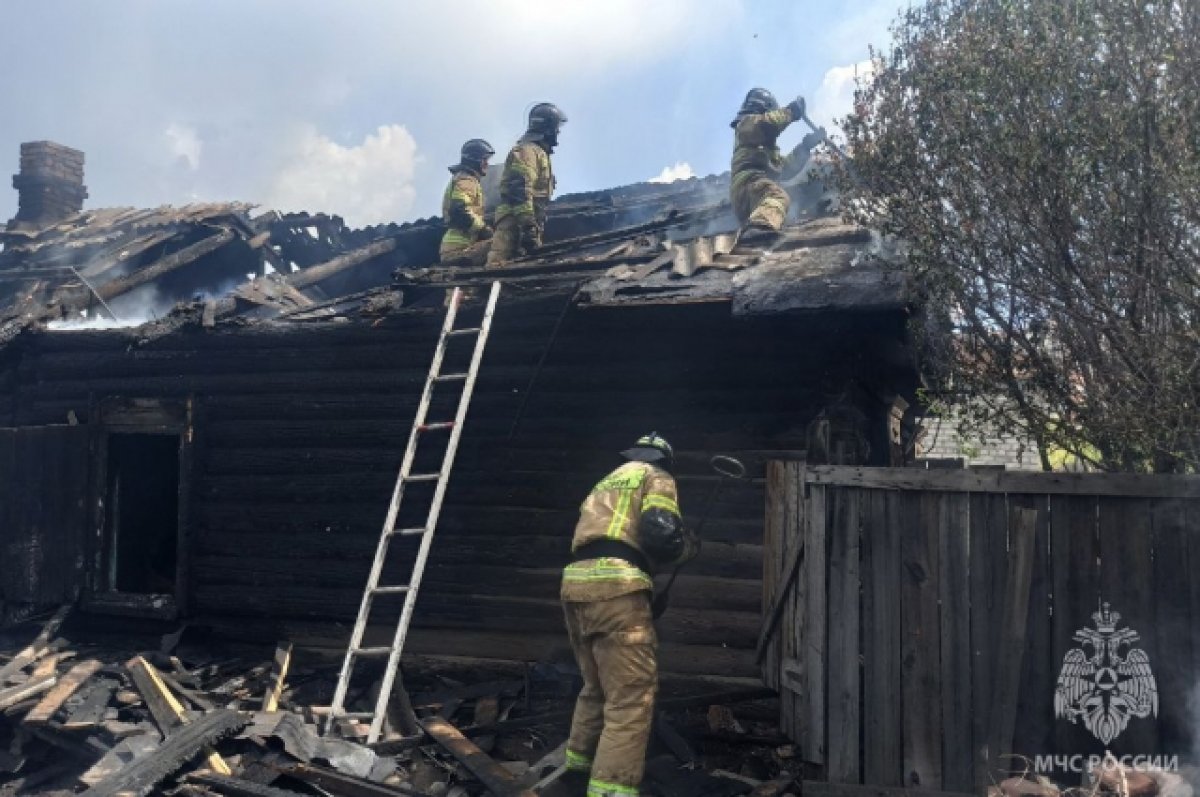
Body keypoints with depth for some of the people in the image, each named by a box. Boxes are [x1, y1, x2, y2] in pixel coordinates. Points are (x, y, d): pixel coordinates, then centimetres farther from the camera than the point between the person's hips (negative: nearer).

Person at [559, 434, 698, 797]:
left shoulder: (606, 483, 32)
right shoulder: (656, 477, 9)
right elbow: (660, 534, -8)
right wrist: (687, 546, 11)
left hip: (576, 584, 8)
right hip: (614, 587, -8)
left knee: (598, 687, 24)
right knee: (631, 698, -8)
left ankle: (579, 767, 35)